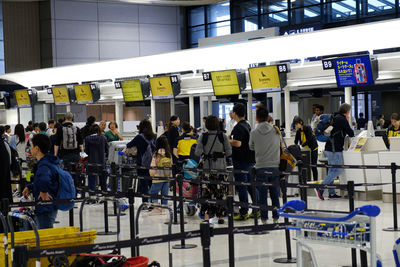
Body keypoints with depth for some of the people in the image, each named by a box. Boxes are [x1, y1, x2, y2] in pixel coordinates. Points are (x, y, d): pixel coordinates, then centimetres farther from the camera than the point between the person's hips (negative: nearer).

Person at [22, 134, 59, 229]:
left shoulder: (44, 165, -22)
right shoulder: (50, 162, 10)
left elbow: (44, 179, -46)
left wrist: (44, 192, -29)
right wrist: (29, 187, 12)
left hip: (45, 210, -10)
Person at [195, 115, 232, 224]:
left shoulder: (203, 137, -5)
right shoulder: (223, 136, -4)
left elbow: (197, 153, -10)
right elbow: (229, 152, -5)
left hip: (207, 167, 0)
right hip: (221, 167, 0)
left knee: (206, 192, 4)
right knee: (221, 192, 8)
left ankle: (206, 216, -3)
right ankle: (221, 216, 12)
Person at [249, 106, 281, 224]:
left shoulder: (254, 133, -5)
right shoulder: (275, 131, 0)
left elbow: (251, 147, 10)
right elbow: (279, 145, 12)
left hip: (261, 168, -2)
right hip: (274, 167, 2)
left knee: (262, 195, 4)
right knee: (275, 194, 10)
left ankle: (264, 219, 5)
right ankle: (276, 217, 15)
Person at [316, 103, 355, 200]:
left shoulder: (335, 118, 17)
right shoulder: (343, 120, -11)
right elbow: (351, 134, -6)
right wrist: (348, 122, 9)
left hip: (329, 148, 10)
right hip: (335, 149, -10)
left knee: (332, 170, 13)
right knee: (337, 170, -8)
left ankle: (331, 192, 15)